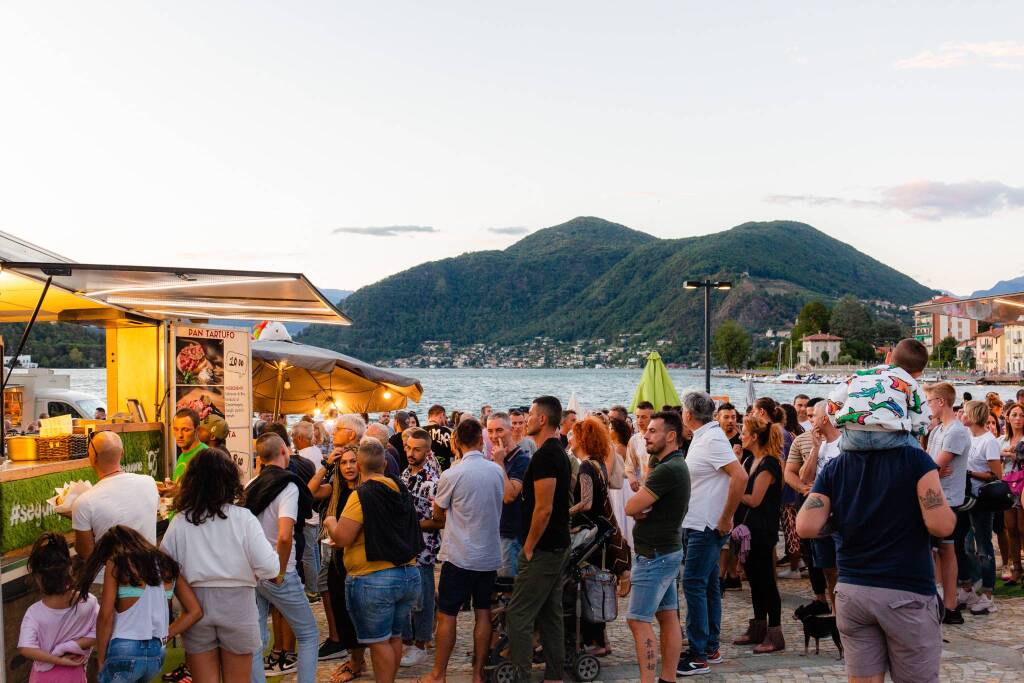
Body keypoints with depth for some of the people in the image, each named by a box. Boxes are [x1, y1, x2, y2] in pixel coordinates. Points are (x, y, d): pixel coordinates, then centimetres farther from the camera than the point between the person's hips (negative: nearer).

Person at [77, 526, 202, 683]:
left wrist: (101, 660, 1)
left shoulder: (116, 563, 0)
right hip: (157, 654, 5)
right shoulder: (166, 565, 13)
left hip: (124, 653, -5)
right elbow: (195, 612, 10)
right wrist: (164, 636, 13)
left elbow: (106, 616, -7)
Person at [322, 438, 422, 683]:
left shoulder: (362, 495, -15)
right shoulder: (401, 491, 7)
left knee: (379, 641, 2)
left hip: (374, 579, -7)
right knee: (394, 636, 18)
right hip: (409, 575, 7)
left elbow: (341, 538, -18)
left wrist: (330, 523, 2)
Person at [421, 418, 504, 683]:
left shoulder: (451, 475, -13)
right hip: (490, 554, 4)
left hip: (459, 556, -4)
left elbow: (438, 516, 0)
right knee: (483, 614, 10)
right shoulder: (497, 471, -1)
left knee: (447, 615, 4)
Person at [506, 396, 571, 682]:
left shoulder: (544, 456, -19)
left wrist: (529, 548, -14)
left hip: (542, 550, -10)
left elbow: (543, 508, -23)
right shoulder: (560, 453, 13)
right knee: (550, 614, 14)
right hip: (559, 546, 10)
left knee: (518, 615, -6)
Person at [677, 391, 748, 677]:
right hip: (698, 524, 10)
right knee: (708, 585, 14)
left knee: (694, 584, -9)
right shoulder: (702, 437, 13)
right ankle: (711, 648, 23)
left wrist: (726, 518, -21)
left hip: (707, 527, -10)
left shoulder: (712, 439, -17)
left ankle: (698, 655, -5)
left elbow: (740, 477, -26)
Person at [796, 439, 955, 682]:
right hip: (907, 592, -3)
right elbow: (941, 525, -15)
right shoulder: (914, 459, -9)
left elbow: (806, 527, -6)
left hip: (852, 591, 4)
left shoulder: (833, 468, 1)